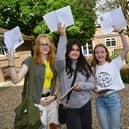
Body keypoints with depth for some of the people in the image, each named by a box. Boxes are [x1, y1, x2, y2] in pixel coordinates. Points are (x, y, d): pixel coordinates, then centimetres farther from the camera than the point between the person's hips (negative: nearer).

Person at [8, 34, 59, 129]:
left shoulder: (54, 62, 5)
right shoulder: (30, 61, -10)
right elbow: (16, 79, -20)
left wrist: (53, 96, -3)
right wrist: (11, 61, -31)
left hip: (51, 101, 5)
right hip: (36, 103, -5)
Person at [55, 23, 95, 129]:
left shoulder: (85, 66, 3)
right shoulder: (62, 66, -8)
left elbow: (92, 84, 3)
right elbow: (59, 58, -32)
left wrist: (81, 85, -18)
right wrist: (63, 36, -33)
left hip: (86, 105, 4)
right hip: (70, 107, -4)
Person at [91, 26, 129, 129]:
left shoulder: (114, 64, -5)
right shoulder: (93, 69, 5)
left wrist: (120, 32, -22)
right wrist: (95, 90, -8)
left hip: (113, 98, -3)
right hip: (100, 100, 3)